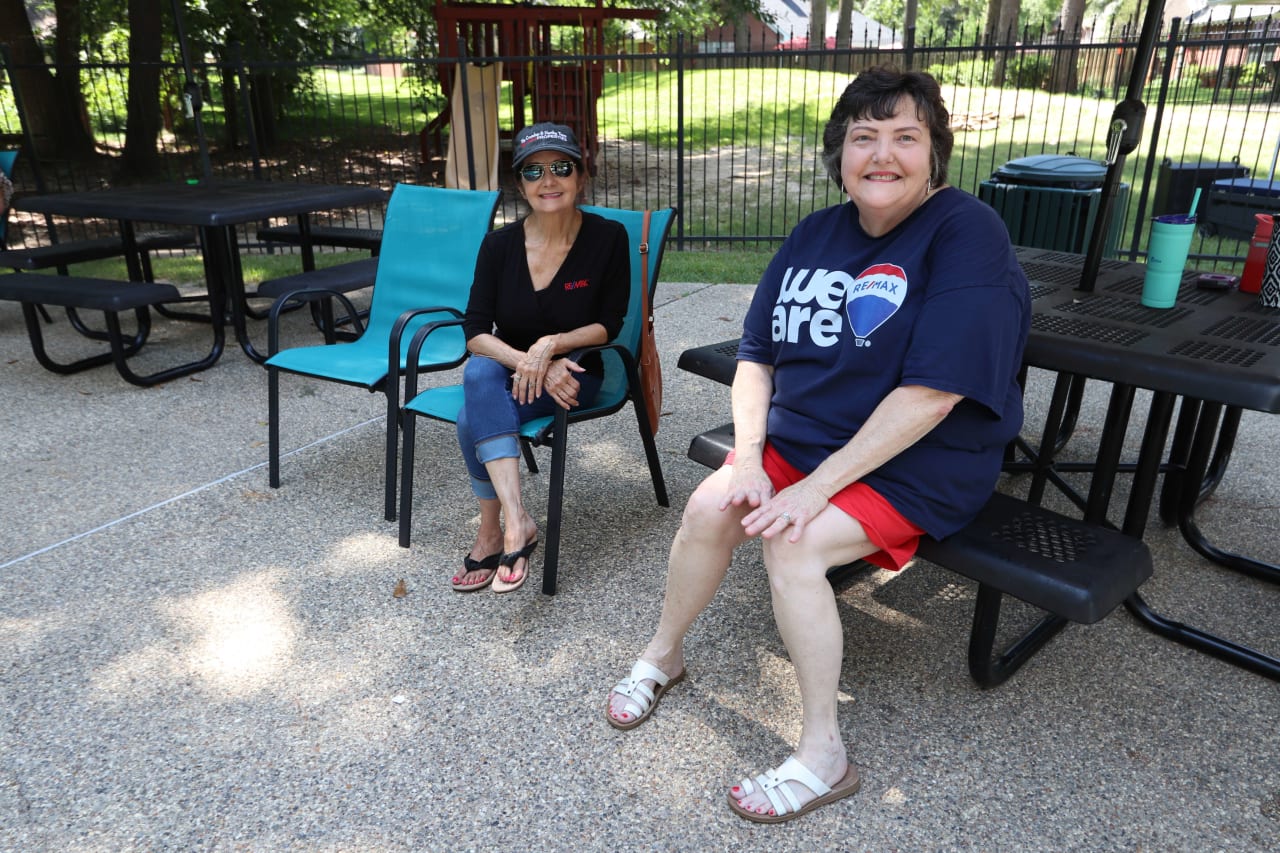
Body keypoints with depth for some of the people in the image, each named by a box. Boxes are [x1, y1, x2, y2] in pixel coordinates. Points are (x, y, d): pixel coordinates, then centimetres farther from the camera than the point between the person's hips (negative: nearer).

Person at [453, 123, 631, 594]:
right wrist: (532, 364, -24)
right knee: (479, 373, -35)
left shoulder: (608, 238, -9)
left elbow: (608, 325, -7)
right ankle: (517, 521, -36)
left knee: (474, 418, -29)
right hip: (507, 365, 3)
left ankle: (491, 533, -16)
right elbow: (475, 332, -8)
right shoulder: (500, 244, -5)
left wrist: (552, 345, -24)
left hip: (573, 374, -3)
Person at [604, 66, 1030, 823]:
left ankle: (823, 754, -9)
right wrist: (749, 459, -11)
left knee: (794, 545, -27)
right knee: (710, 505, -15)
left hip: (917, 467, -5)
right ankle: (663, 657, 11)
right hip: (796, 440, 6)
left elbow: (932, 391, -25)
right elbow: (755, 356, 5)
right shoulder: (816, 234, 5)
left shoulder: (967, 233, -17)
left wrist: (819, 483, -24)